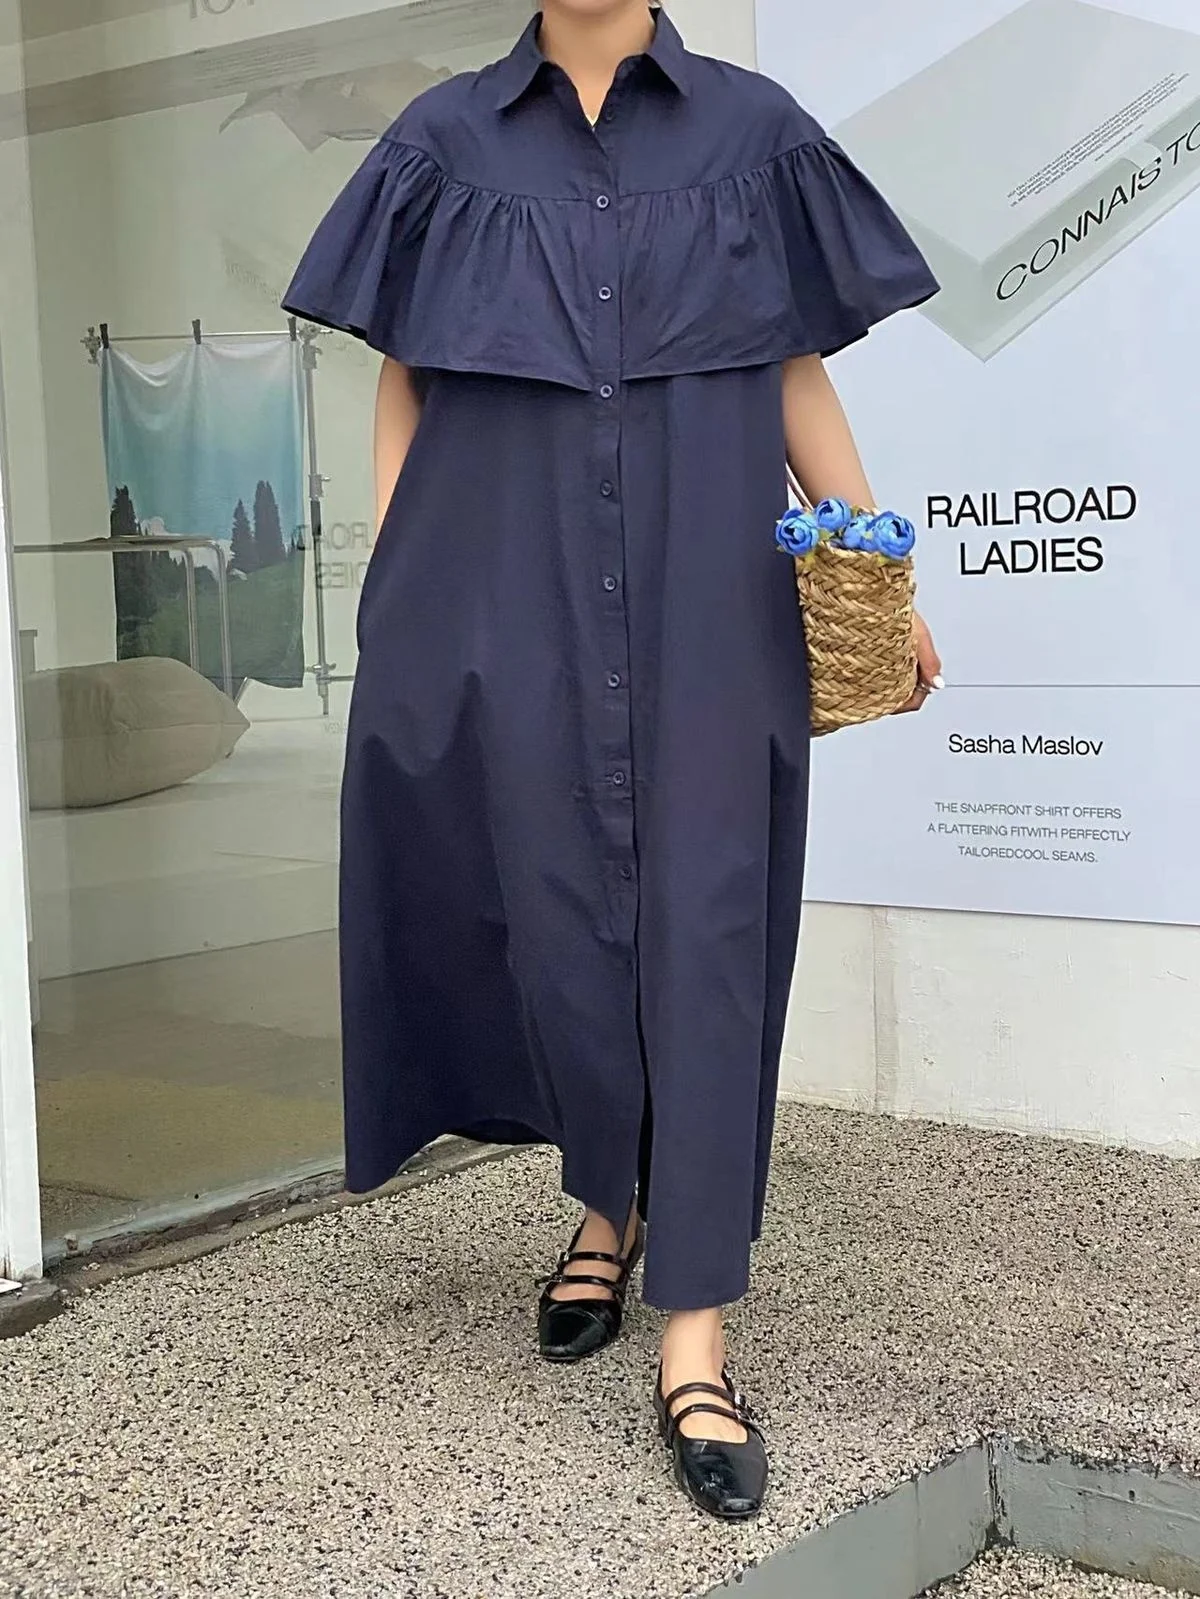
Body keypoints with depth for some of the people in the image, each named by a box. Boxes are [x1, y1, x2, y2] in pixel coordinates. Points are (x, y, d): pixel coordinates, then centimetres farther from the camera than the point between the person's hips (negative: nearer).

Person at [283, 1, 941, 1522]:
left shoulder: (751, 131, 9)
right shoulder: (448, 139, 10)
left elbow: (799, 374, 10)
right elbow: (402, 379, 10)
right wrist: (390, 587, 2)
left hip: (706, 598, -1)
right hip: (511, 596, 1)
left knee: (703, 928, -5)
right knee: (554, 910, 5)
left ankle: (693, 1341, -1)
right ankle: (607, 1202, 32)